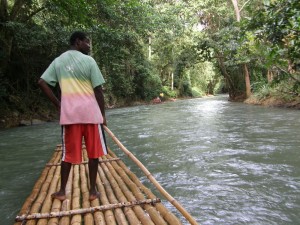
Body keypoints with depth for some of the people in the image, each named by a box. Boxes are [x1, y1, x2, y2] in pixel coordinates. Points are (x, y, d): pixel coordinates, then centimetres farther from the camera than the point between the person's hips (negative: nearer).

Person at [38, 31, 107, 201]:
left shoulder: (58, 61, 10)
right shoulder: (89, 60, -4)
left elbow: (42, 83, 3)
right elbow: (98, 91, -6)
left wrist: (58, 105, 8)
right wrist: (103, 114, 3)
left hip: (69, 114, 4)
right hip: (91, 113, -3)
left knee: (68, 154, 13)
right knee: (94, 153, 8)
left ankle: (62, 191, 22)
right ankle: (93, 190, 15)